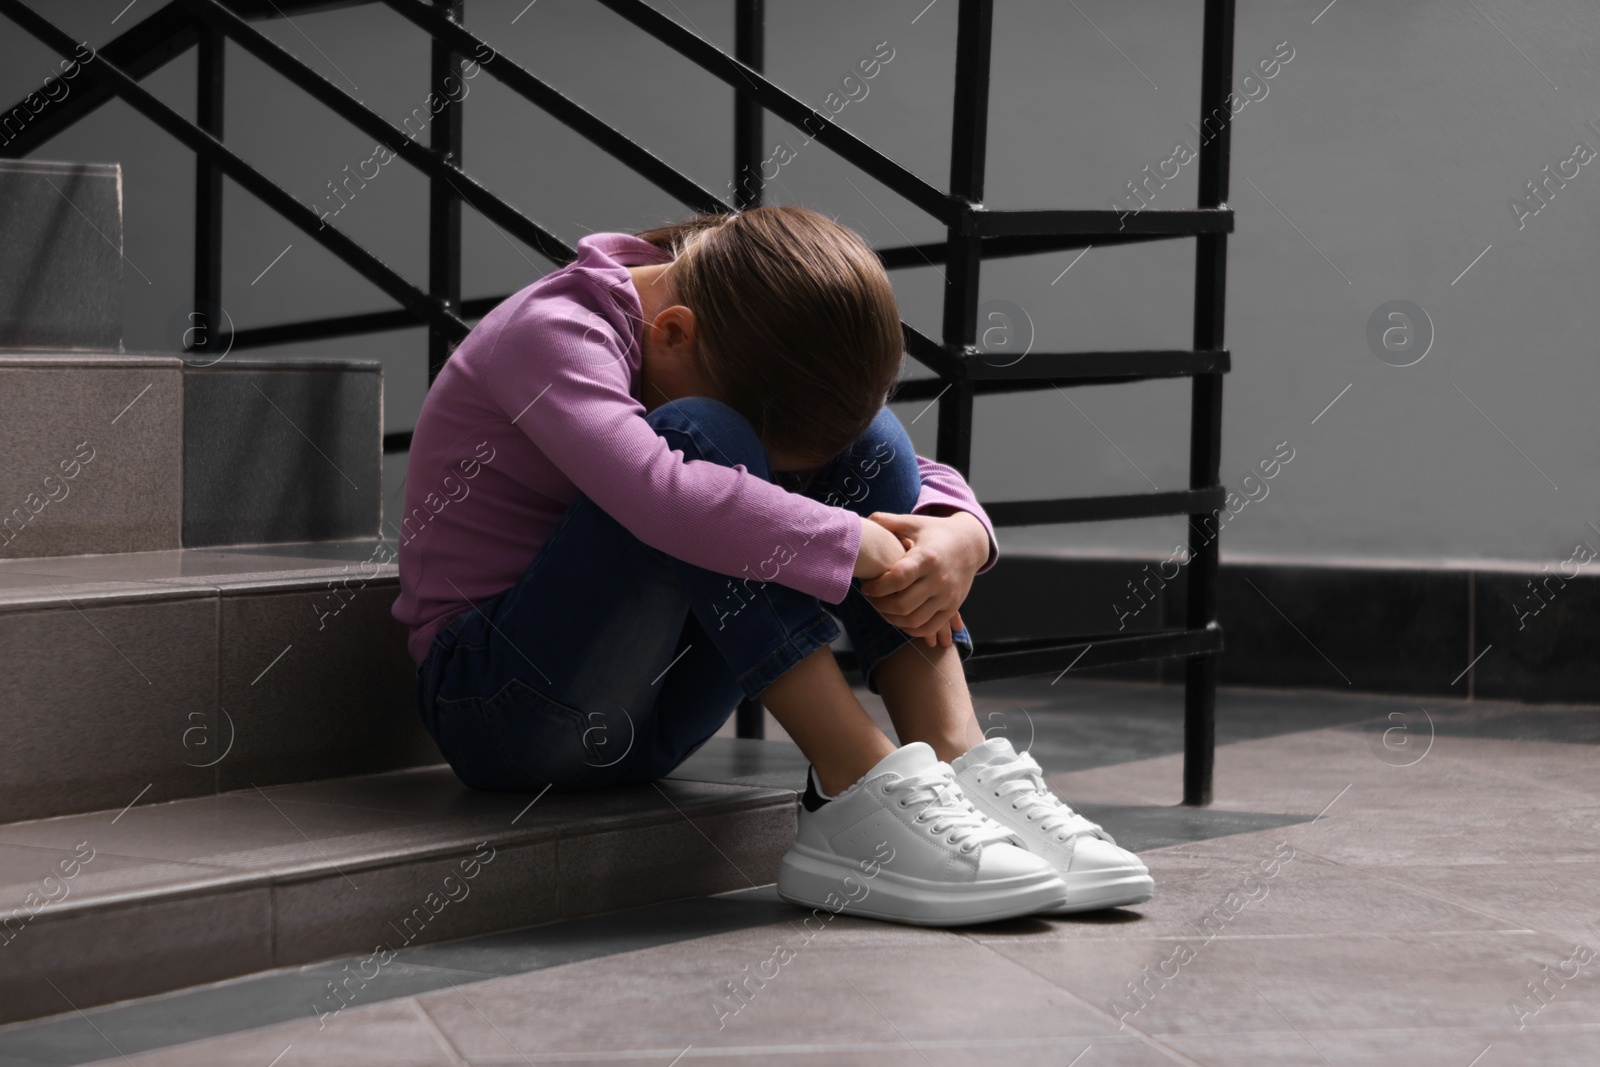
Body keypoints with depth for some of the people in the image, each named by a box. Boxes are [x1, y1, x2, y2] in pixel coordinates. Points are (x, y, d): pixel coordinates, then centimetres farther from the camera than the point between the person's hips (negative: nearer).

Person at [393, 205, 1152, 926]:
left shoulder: (738, 359, 3)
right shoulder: (554, 332, -20)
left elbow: (904, 473, 3)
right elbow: (661, 493, -39)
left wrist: (960, 535, -20)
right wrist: (863, 548, -33)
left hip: (644, 723, 7)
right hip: (495, 702, -7)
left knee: (866, 437, -8)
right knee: (701, 437, -30)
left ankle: (960, 763, -21)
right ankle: (861, 794, -33)